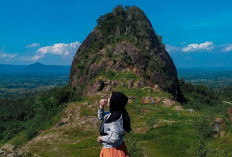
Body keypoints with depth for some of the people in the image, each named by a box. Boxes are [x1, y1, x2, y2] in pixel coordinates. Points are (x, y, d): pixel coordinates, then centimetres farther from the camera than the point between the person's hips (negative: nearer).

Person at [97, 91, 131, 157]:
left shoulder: (116, 117, -29)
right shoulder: (113, 113, -2)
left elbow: (113, 138, -28)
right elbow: (101, 117, 15)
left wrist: (101, 138, -11)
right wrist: (101, 106, -1)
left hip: (113, 151, -8)